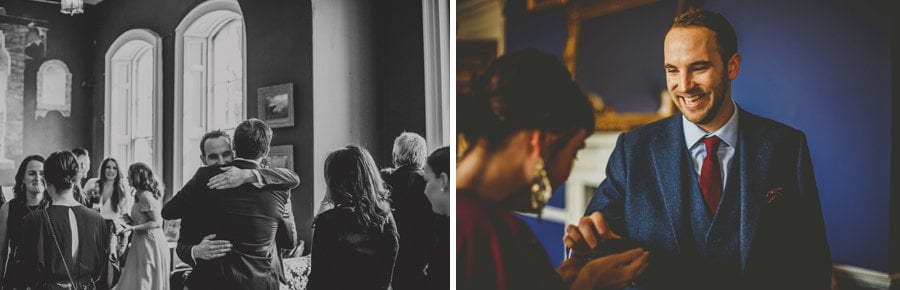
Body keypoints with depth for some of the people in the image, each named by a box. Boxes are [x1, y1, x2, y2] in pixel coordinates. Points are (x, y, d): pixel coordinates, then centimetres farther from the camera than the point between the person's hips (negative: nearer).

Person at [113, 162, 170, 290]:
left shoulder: (146, 196, -16)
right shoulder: (141, 195, 13)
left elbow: (157, 223, -19)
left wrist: (132, 228, -22)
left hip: (149, 242, -9)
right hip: (141, 241, 9)